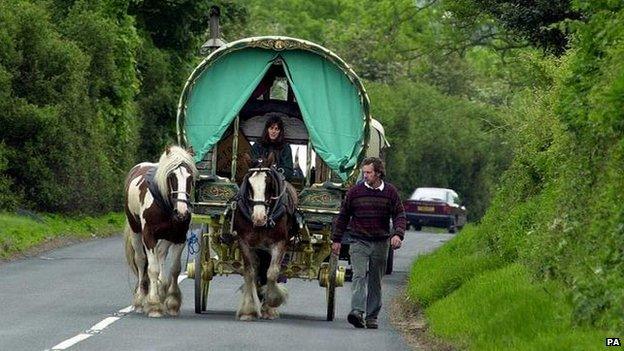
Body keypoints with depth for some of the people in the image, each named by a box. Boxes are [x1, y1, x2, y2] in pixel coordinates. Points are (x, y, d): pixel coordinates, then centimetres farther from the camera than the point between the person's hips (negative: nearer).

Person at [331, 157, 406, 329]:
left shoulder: (390, 192, 2)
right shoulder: (355, 191, 1)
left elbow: (399, 215, 3)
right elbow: (343, 216, 9)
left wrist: (398, 234, -15)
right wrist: (336, 239, 9)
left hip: (380, 243, 1)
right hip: (359, 242, -1)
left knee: (375, 281, 8)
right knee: (359, 276, -18)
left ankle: (372, 316, 17)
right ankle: (357, 312, -30)